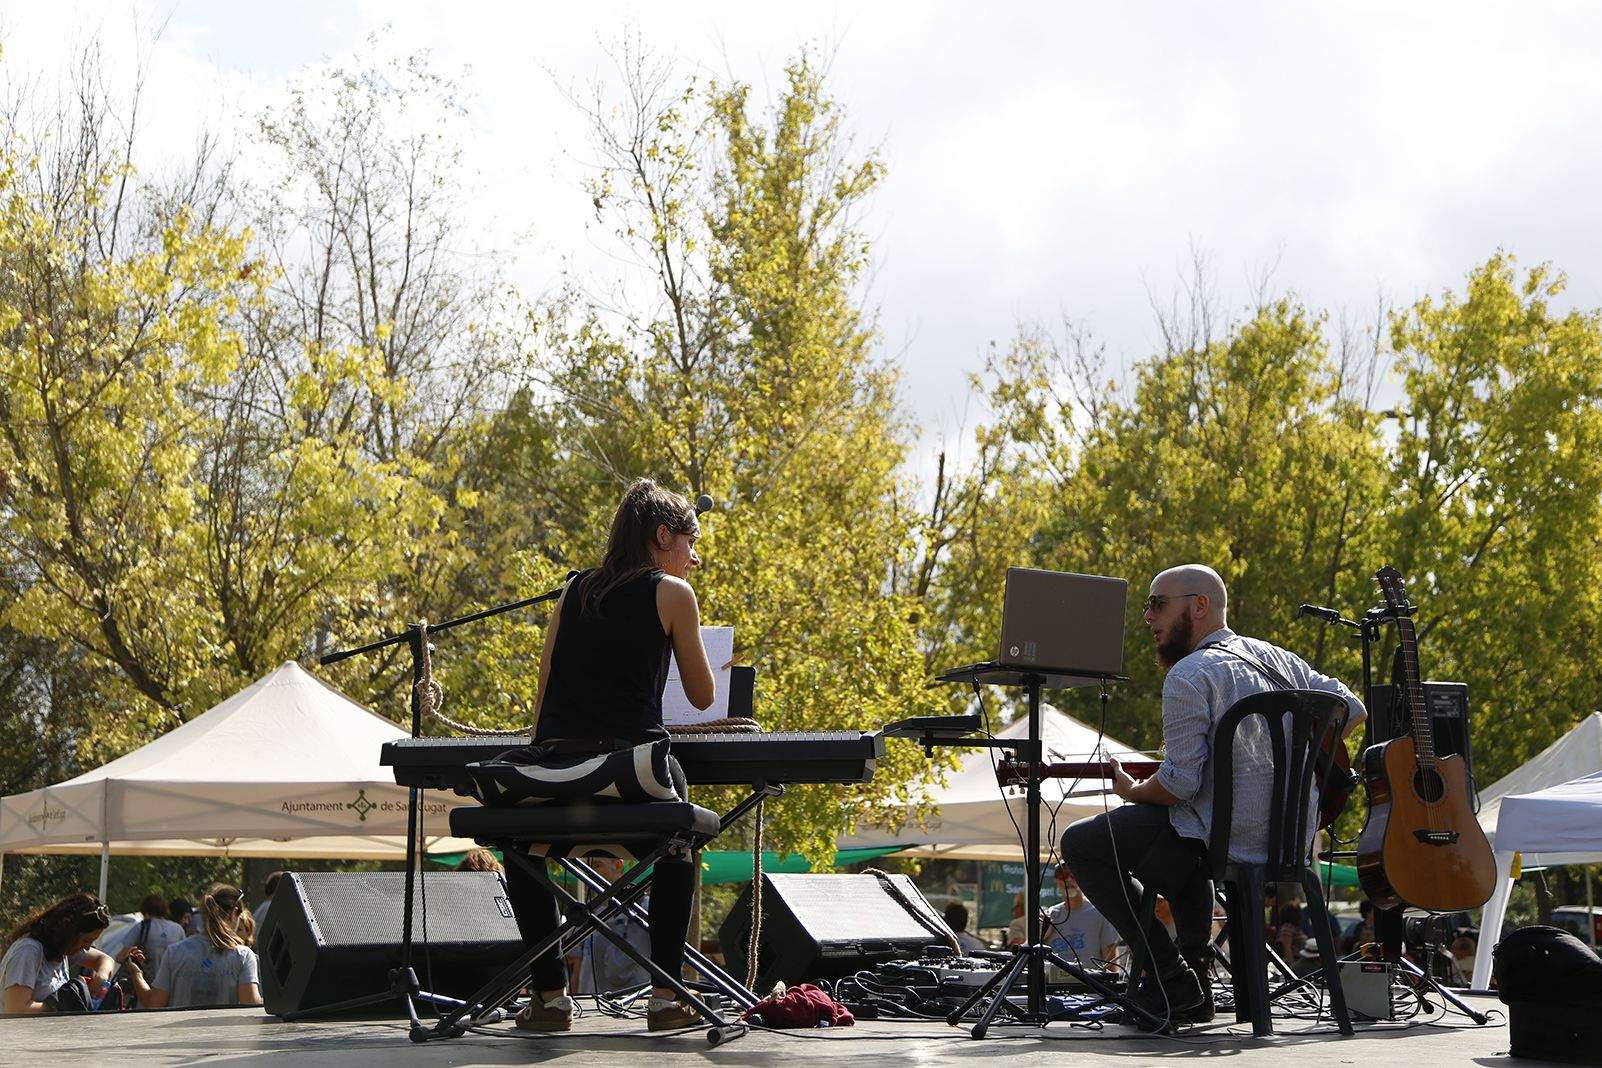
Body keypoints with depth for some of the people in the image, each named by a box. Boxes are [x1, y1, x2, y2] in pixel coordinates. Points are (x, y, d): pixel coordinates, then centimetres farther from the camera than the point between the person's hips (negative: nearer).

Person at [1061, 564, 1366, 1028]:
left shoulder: (1189, 675, -14)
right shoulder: (1280, 658, 10)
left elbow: (1178, 783, -19)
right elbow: (1352, 709, 16)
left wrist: (1131, 791, 2)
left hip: (1221, 842, -9)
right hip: (1286, 842, 9)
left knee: (1079, 843, 4)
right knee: (1181, 838, 40)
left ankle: (1171, 979, -2)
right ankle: (1193, 977, 31)